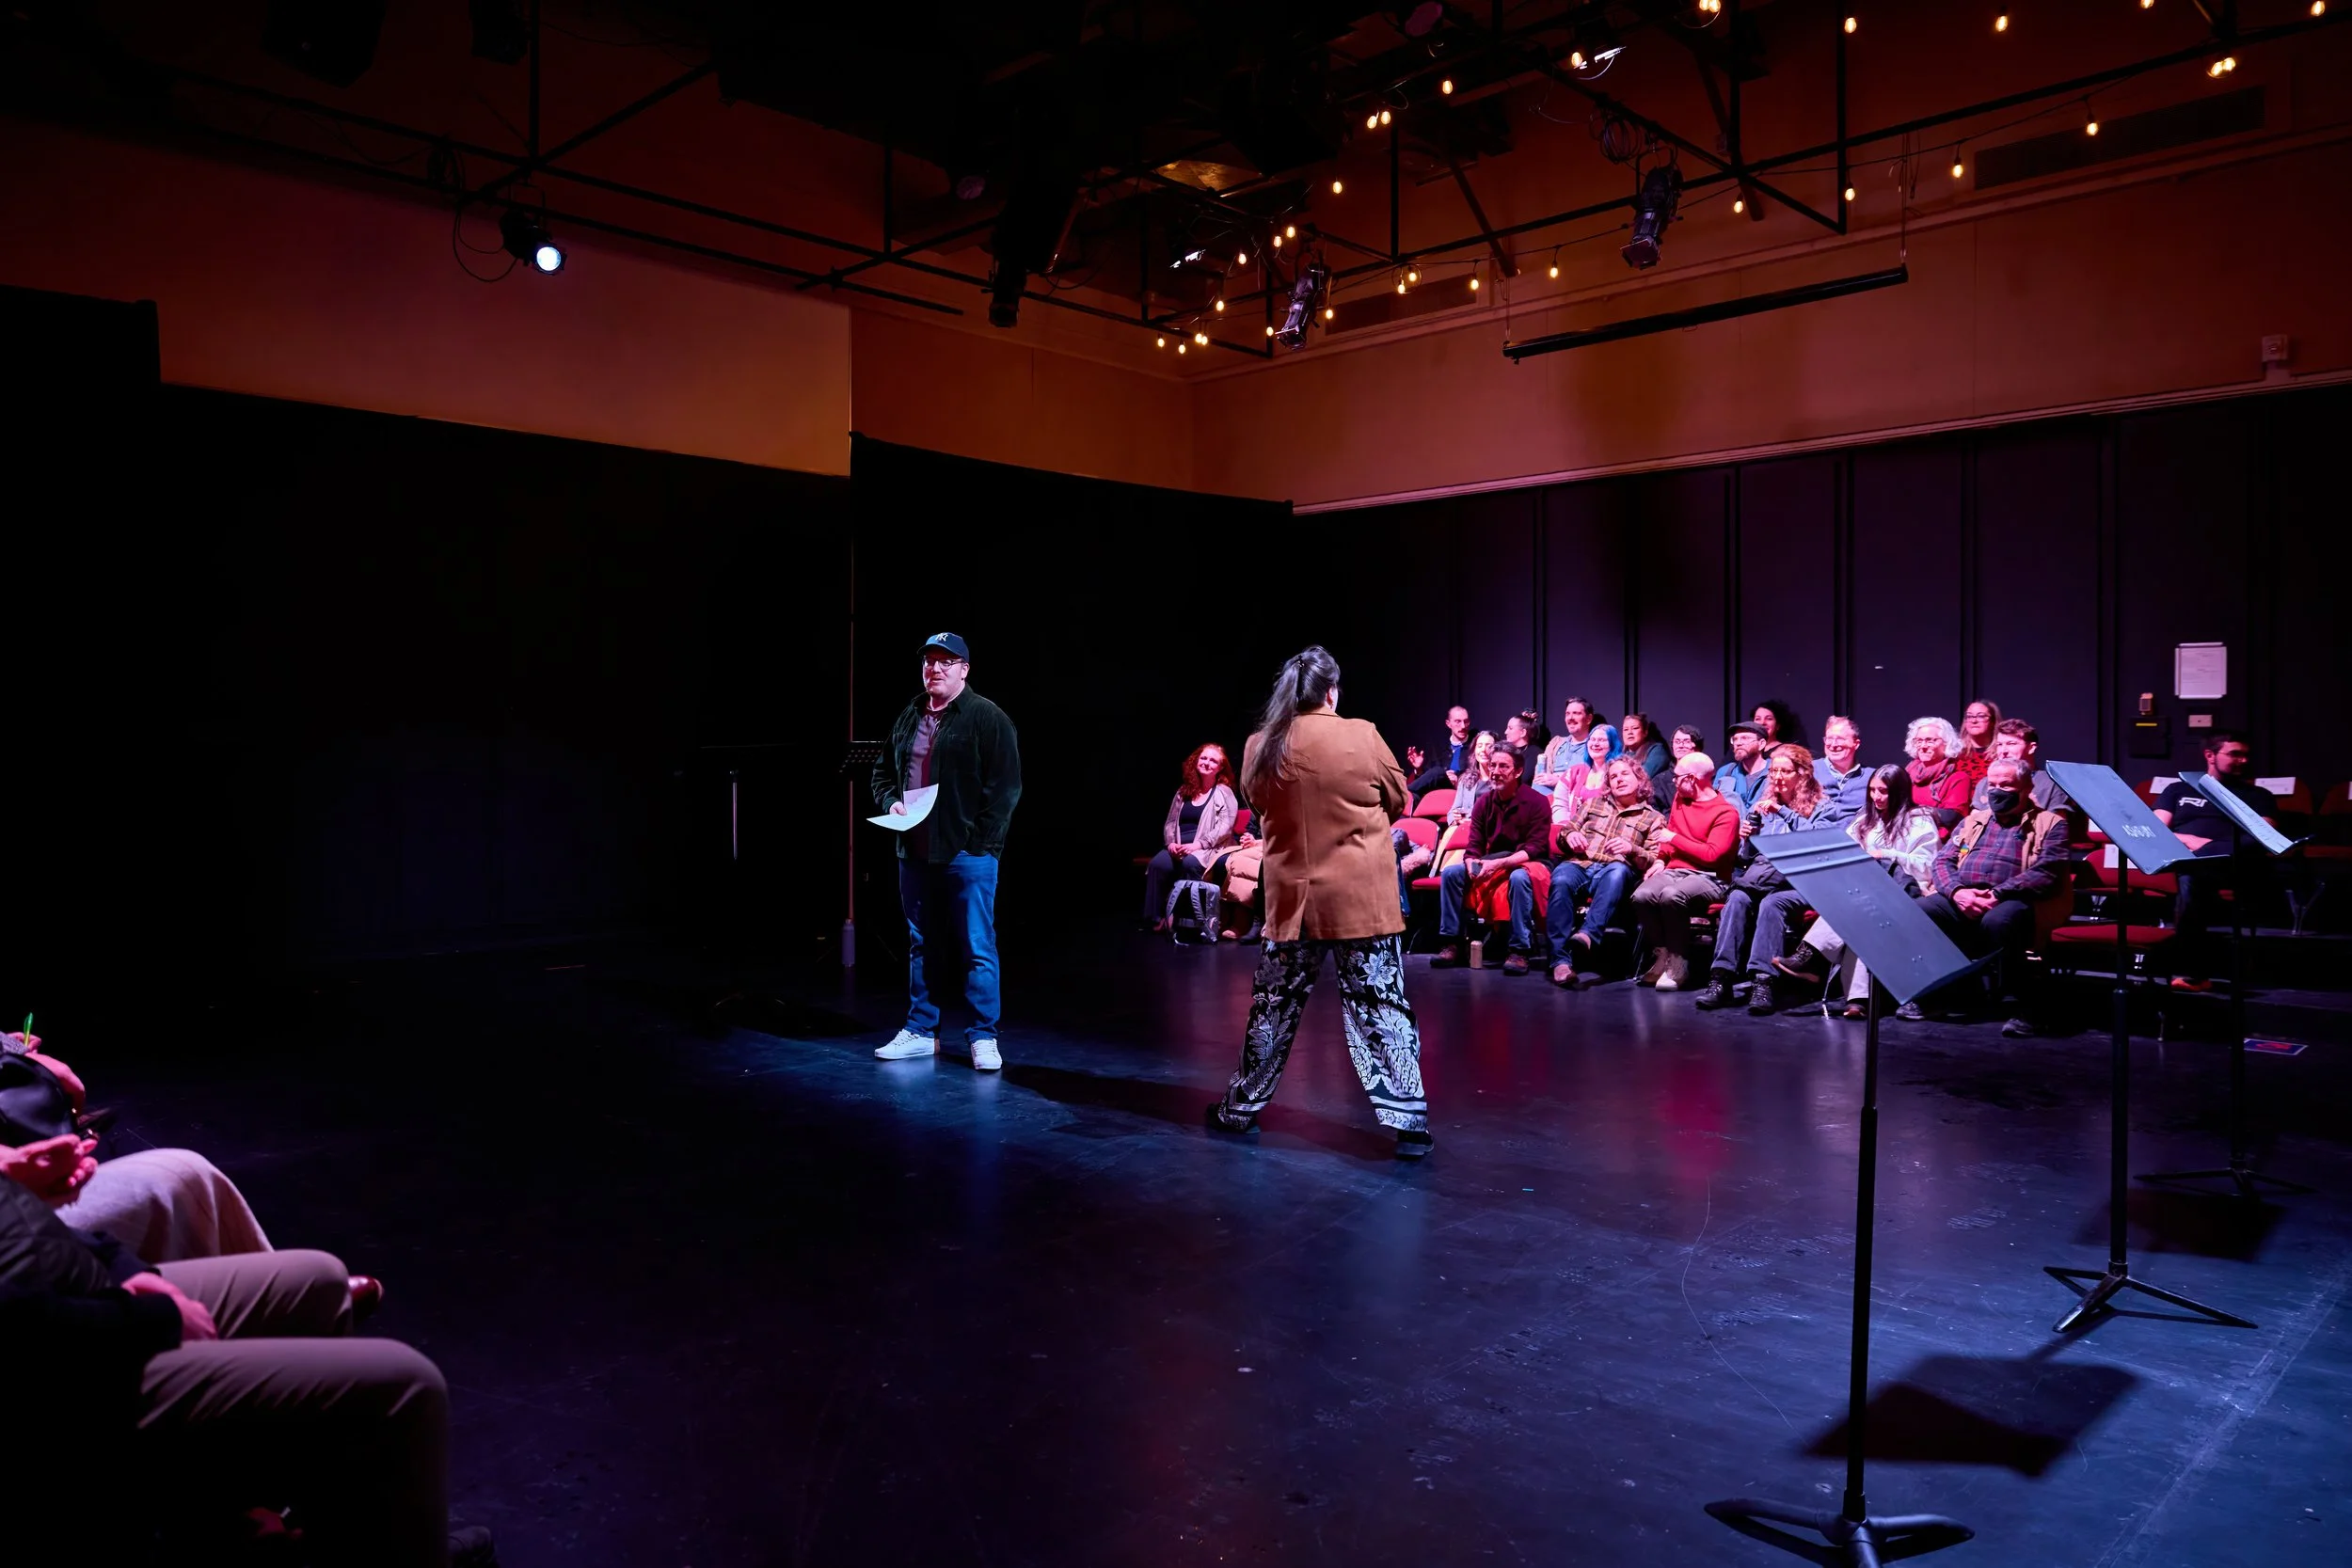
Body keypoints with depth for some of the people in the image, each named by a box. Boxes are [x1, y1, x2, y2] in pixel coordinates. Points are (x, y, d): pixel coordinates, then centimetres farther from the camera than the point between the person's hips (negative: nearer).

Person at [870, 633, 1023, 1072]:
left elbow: (1005, 786, -10)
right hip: (914, 852, 6)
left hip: (967, 854, -6)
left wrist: (983, 842, -15)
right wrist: (891, 802, 3)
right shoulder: (908, 718, 14)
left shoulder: (987, 717, -5)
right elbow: (883, 772, 24)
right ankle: (920, 1031, 25)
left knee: (977, 949, -2)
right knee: (920, 945, 14)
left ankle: (985, 1038, 8)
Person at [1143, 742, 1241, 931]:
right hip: (1179, 848, 4)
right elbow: (1170, 822, 17)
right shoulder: (1184, 791, 17)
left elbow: (1225, 827, -10)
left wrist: (1198, 844, -20)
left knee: (1190, 863, -38)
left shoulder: (1224, 793, 2)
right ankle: (1157, 917, -21)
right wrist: (1171, 843, -5)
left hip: (1208, 849, -4)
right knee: (1158, 864, -26)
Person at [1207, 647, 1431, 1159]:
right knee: (1380, 1009, 3)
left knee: (1274, 1007, 15)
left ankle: (1241, 1108, 27)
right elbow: (1399, 801, 4)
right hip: (1362, 898, -3)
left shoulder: (1259, 748, -2)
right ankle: (1408, 1121, 4)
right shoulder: (1362, 737, -9)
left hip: (1291, 899, 3)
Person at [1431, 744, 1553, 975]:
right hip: (1492, 863, 6)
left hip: (1528, 863, -6)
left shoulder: (1537, 802, -13)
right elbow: (1474, 846, 1)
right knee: (1451, 873, -14)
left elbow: (1534, 849, -19)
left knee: (1519, 878, -39)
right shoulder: (1484, 802, 1)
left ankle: (1520, 951, -33)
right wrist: (1472, 864, -23)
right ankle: (1452, 943, -13)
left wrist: (1499, 864, -32)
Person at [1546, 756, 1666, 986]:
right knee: (1561, 879, -35)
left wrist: (1632, 850, -13)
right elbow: (1561, 835, 26)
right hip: (1579, 864, 2)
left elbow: (1655, 861, 8)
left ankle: (1588, 935, -55)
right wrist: (1569, 835, 1)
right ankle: (1561, 960, -43)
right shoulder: (1593, 804, 30)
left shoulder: (1654, 818, 20)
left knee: (1618, 871, -39)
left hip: (1617, 870, -2)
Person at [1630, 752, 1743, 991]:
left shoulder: (1726, 812, -5)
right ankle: (1662, 955, -10)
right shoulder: (1680, 799, 16)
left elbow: (1712, 855, -15)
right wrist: (1661, 859, 9)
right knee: (1641, 896, -28)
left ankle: (1678, 962, -21)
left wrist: (1674, 838, -8)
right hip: (1673, 871, 6)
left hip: (1707, 878, -6)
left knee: (1671, 895, -39)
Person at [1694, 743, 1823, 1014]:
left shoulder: (1819, 806, 8)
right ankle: (1722, 977, -38)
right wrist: (1748, 837, -2)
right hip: (1762, 877, 4)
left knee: (1772, 902, -35)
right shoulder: (1766, 805, 21)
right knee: (1738, 898, -29)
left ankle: (1762, 981, -43)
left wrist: (1783, 811, -15)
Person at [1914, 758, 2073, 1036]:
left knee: (1998, 921, -40)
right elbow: (1942, 861, 16)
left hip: (2012, 902, -4)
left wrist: (1998, 894, -18)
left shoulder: (2049, 824, 12)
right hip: (1960, 900, 5)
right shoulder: (1973, 821, 27)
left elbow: (2047, 871, -4)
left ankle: (2021, 1009, -30)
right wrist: (1956, 891, -7)